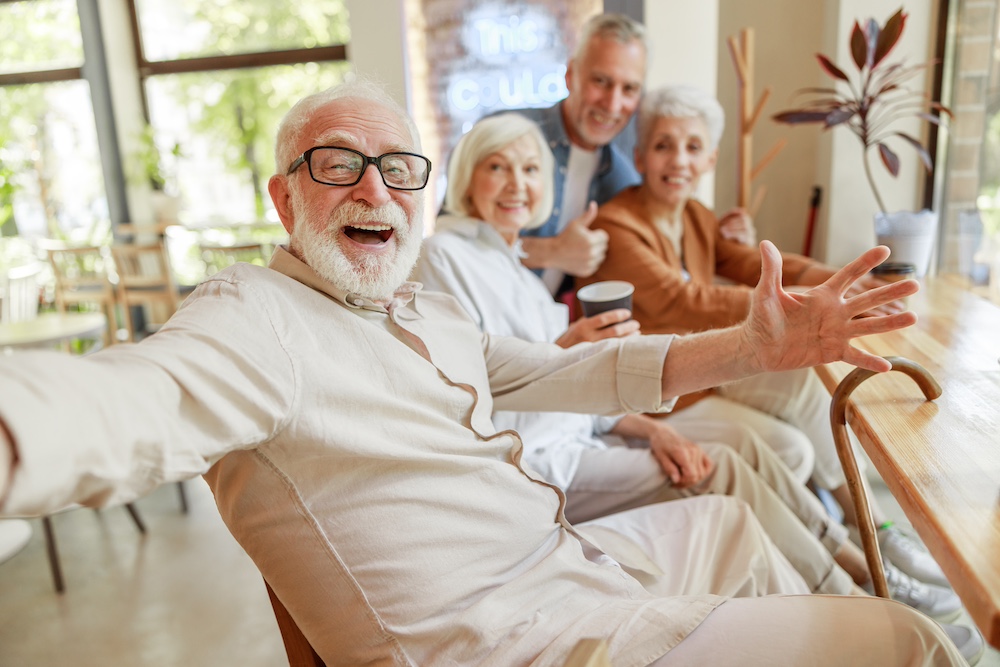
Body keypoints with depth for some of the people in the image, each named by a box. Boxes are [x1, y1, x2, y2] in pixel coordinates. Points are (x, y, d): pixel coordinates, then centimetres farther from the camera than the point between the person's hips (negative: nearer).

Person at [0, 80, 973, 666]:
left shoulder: (427, 312, 11)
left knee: (731, 521, 30)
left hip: (563, 556, 9)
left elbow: (560, 374, 9)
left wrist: (746, 347, -3)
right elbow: (133, 401, -38)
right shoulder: (255, 318, -17)